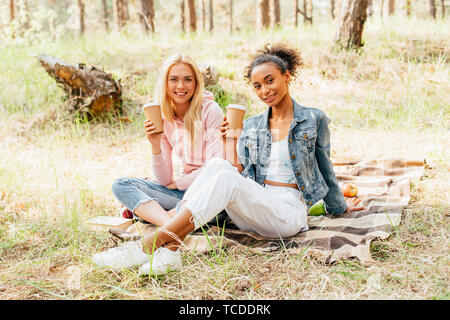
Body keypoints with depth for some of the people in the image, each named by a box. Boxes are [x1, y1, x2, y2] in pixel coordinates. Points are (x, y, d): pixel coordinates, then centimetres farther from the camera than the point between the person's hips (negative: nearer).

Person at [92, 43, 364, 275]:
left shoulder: (314, 120, 6)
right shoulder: (252, 126, 17)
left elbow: (325, 170, 18)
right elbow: (241, 175, 12)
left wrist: (340, 207, 28)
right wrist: (231, 143, -1)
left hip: (289, 212, -4)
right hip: (253, 209, 4)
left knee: (224, 176, -32)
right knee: (218, 165, -28)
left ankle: (148, 245, -41)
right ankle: (170, 248, -43)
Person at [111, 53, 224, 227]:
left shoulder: (210, 111, -8)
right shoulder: (163, 120, 5)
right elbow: (165, 181, 0)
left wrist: (177, 183, -5)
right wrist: (156, 146, -15)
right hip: (184, 192, 5)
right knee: (121, 185, -11)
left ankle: (149, 213, -26)